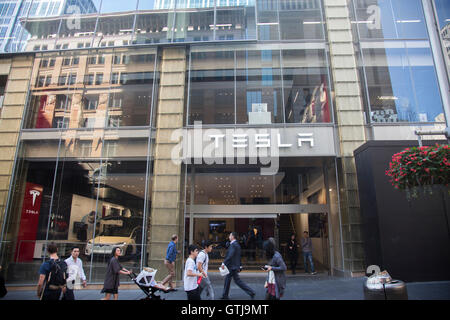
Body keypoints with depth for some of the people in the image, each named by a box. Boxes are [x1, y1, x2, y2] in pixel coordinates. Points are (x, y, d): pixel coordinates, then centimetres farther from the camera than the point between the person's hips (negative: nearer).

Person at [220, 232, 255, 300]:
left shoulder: (233, 245, -18)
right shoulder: (237, 244, 13)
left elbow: (230, 256, -28)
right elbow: (239, 257, 17)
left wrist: (224, 263, -25)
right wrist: (239, 266, 22)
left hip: (232, 267, -10)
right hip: (232, 267, 10)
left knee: (238, 281, -3)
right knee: (227, 279, 15)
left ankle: (251, 292, 1)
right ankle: (225, 296, 23)